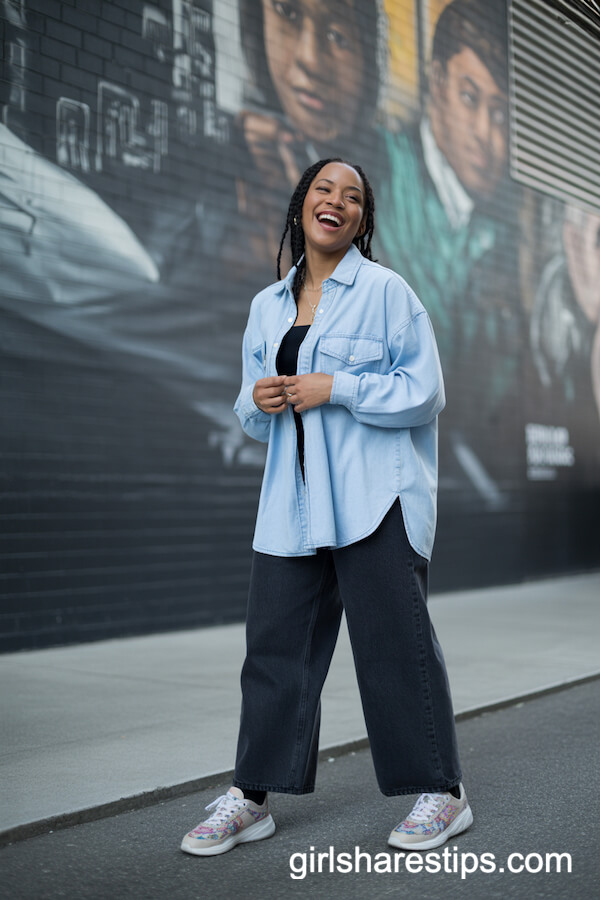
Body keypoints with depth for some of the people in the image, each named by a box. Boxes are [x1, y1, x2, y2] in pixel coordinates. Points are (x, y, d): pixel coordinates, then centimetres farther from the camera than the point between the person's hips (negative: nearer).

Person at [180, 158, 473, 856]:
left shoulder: (385, 291, -1)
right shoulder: (267, 305, 16)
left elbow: (424, 393, -6)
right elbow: (252, 416, 20)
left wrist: (335, 388, -14)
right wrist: (257, 401, -3)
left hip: (374, 497, -5)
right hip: (291, 502, 5)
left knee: (393, 640, -1)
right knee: (275, 640, 6)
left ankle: (440, 792, 15)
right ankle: (251, 796, 18)